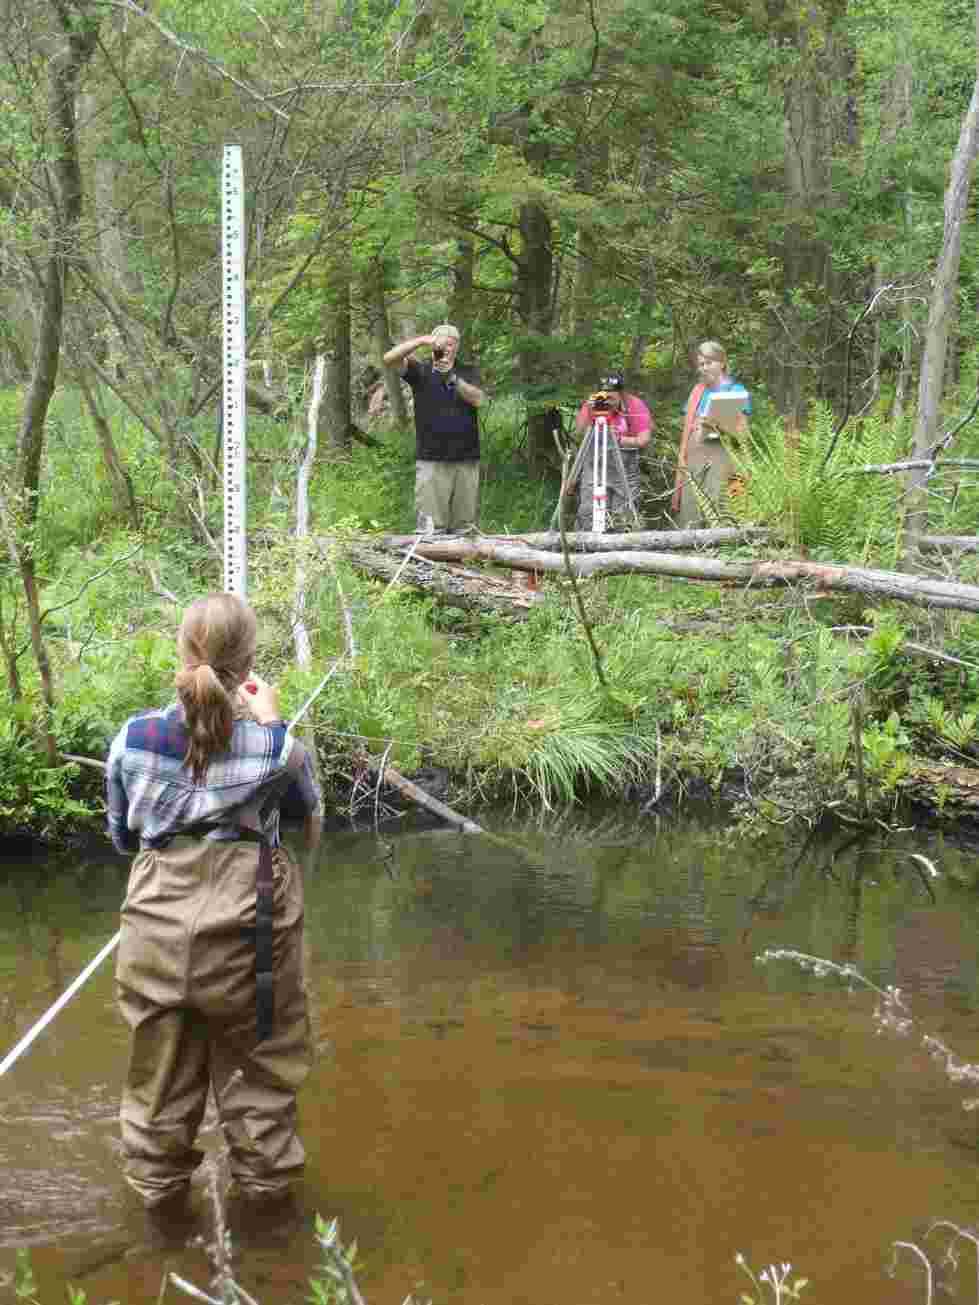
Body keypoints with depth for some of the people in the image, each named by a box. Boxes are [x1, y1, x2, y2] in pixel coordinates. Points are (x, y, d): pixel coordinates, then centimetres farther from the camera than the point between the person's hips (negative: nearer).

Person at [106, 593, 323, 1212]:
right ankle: (266, 1174, 34)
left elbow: (122, 835, 7)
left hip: (159, 925, 2)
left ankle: (159, 1183, 34)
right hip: (249, 924, -1)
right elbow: (311, 816, 9)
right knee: (259, 1062, 18)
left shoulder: (135, 738, -7)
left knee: (162, 1064, 18)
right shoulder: (275, 745, -12)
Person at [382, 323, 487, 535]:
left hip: (467, 461, 2)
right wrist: (422, 340, -18)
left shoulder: (468, 372, 11)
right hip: (431, 461, -2)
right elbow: (389, 359, -9)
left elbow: (478, 399, -7)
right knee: (431, 530, -7)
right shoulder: (420, 372, 6)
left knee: (464, 530, 4)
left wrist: (452, 377, -19)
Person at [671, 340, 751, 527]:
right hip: (693, 459, 4)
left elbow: (741, 433, 0)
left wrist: (716, 425, -16)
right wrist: (682, 459, 8)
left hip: (721, 457, -4)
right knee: (689, 513, -5)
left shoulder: (737, 392, 5)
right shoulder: (697, 391, 19)